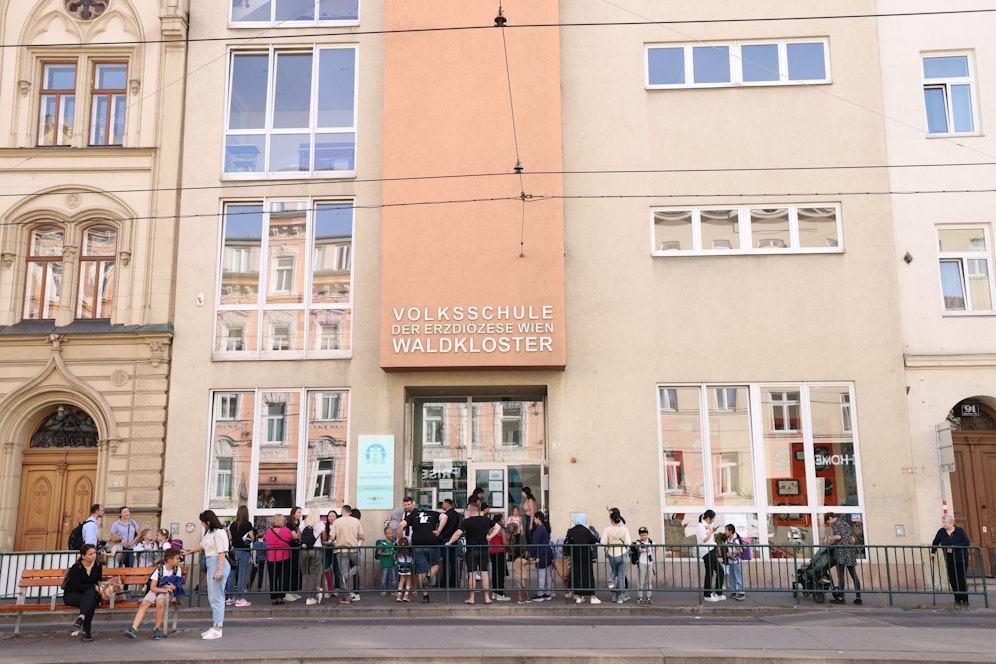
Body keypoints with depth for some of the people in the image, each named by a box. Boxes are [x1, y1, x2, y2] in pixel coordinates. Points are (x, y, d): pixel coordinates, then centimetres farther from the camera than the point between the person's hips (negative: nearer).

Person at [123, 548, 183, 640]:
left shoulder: (177, 569, 2)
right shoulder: (159, 570, -5)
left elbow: (176, 585, 5)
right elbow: (152, 587, -8)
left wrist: (169, 587, -16)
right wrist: (163, 589, -22)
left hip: (167, 592, -1)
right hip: (156, 591, 1)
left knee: (160, 601, -34)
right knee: (144, 604, -27)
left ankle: (157, 628, -22)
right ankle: (134, 628, -32)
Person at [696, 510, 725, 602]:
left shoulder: (706, 526, 19)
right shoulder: (701, 526, -11)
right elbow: (704, 539, -18)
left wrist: (712, 531, 13)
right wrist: (711, 531, -8)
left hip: (712, 551, 10)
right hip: (707, 552, -10)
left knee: (720, 571, 11)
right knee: (709, 573, -6)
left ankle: (718, 594, 19)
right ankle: (707, 595, 2)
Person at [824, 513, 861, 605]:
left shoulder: (834, 523, 0)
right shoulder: (846, 522, 21)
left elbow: (838, 536, -14)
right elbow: (853, 539, 19)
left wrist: (828, 538, 1)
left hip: (841, 550, -7)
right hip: (851, 550, 7)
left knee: (840, 575, -5)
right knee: (853, 574, 6)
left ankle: (841, 598, -6)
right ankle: (858, 597, 5)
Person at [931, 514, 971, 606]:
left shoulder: (960, 531, -7)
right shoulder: (941, 532, 2)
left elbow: (967, 543, -14)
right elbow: (935, 543, 9)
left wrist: (954, 547, -20)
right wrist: (933, 552, -3)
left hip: (961, 559, -3)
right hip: (949, 560, 3)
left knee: (961, 579, -4)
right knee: (952, 580, 1)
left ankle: (965, 600, 6)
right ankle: (957, 599, 11)